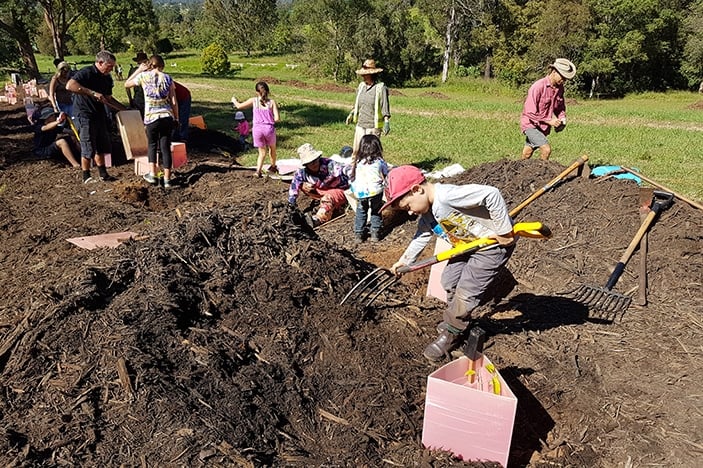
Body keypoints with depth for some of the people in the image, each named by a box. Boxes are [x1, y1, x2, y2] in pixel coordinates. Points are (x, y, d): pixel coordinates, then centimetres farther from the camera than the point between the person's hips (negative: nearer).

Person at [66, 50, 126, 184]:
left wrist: (124, 109, 11)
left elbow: (108, 99, 19)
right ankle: (86, 177, 10)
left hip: (99, 115, 8)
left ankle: (103, 174, 25)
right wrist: (93, 93, -33)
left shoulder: (107, 78, 10)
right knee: (88, 148, -3)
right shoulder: (86, 73, -16)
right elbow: (69, 86, -31)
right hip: (84, 115, -8)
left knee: (101, 147, 14)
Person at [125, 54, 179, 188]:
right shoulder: (168, 78, 4)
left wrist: (138, 70, 17)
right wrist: (176, 118, 11)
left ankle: (153, 174, 10)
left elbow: (126, 84, 15)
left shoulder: (144, 76, 0)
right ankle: (167, 179, 4)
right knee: (165, 147, 5)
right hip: (167, 116, 1)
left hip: (151, 117, -1)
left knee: (152, 144, 18)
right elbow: (174, 101, 2)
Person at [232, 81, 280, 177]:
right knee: (272, 148, 27)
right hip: (269, 128, -1)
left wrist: (234, 100, 31)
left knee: (262, 152, 13)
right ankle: (273, 167, 42)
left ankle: (258, 170, -6)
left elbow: (239, 106, 10)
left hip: (257, 129, 1)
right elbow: (277, 118, -9)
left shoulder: (254, 100, 0)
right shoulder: (272, 102, -2)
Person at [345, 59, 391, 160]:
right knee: (356, 150, 6)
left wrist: (386, 122, -18)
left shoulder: (381, 88, -9)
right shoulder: (361, 86, 9)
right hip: (360, 124, 6)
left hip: (373, 126, -5)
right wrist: (351, 114, 26)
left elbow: (385, 106, -11)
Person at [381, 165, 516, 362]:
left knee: (465, 292, -6)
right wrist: (404, 261, 20)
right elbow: (422, 236, 17)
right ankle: (458, 323, 36)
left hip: (495, 244, -10)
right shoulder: (426, 214, 0)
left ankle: (451, 334, 15)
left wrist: (504, 231, -31)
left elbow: (491, 194, -38)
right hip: (469, 244, 10)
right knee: (449, 280, 16)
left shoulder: (446, 196, -33)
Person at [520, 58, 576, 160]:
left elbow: (560, 107, 19)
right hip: (531, 124, -7)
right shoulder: (538, 87, -23)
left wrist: (562, 119, -2)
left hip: (543, 127, 7)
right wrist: (549, 120, -22)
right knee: (546, 149, -21)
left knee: (527, 154, 17)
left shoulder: (560, 88, 1)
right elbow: (530, 112, -24)